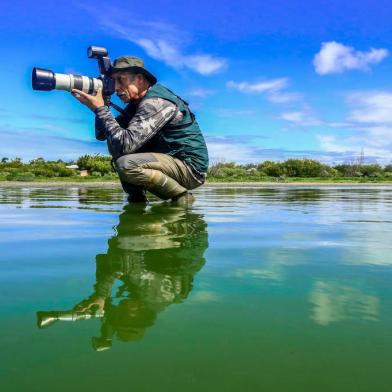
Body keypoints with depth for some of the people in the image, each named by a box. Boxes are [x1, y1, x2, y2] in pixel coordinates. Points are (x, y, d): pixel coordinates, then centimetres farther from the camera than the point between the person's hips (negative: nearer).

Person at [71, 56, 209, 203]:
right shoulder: (136, 103, 9)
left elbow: (126, 143, -30)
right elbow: (102, 135, 6)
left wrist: (100, 108, -23)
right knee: (114, 142, 2)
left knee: (126, 164, -28)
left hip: (190, 167, -9)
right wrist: (99, 107, -8)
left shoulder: (156, 102, -20)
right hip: (170, 160, 9)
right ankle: (136, 198, 7)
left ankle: (182, 197, -10)